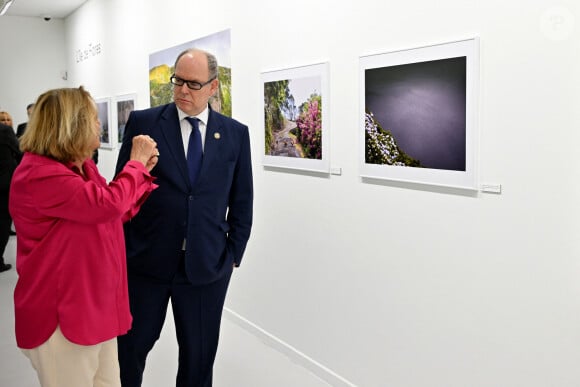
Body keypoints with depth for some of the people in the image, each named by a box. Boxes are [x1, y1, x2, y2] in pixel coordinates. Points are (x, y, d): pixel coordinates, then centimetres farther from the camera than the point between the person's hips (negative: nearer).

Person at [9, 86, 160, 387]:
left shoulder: (83, 167, 10)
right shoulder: (39, 175, -21)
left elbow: (118, 214, 16)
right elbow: (109, 204, -30)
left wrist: (142, 170, 5)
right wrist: (136, 162, -14)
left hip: (96, 307, 9)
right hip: (62, 316, -9)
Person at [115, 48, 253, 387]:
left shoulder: (236, 133, 2)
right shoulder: (143, 122, -1)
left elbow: (242, 201, 6)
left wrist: (233, 255, 5)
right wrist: (121, 248, 0)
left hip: (207, 266, 1)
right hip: (146, 261, 0)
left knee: (199, 355, 13)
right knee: (130, 346, 13)